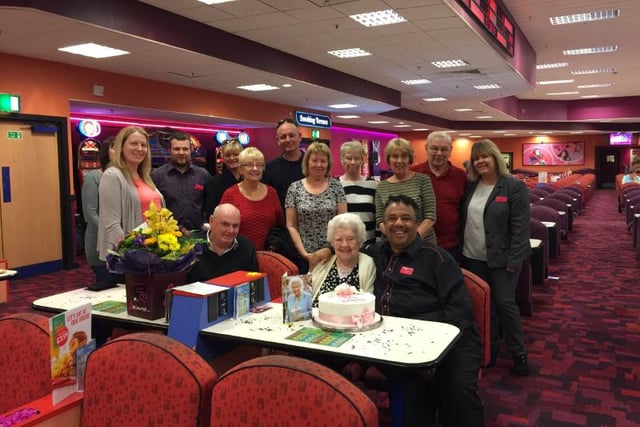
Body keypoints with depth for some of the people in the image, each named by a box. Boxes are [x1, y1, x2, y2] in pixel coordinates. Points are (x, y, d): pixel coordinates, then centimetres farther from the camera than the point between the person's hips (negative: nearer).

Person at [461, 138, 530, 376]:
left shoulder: (514, 187, -10)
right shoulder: (470, 187, 7)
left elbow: (520, 227, -13)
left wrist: (514, 260, -17)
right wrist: (460, 251, 7)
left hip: (500, 259, -5)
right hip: (472, 257, 5)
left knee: (505, 304, -1)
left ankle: (519, 354, 15)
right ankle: (488, 348, 27)